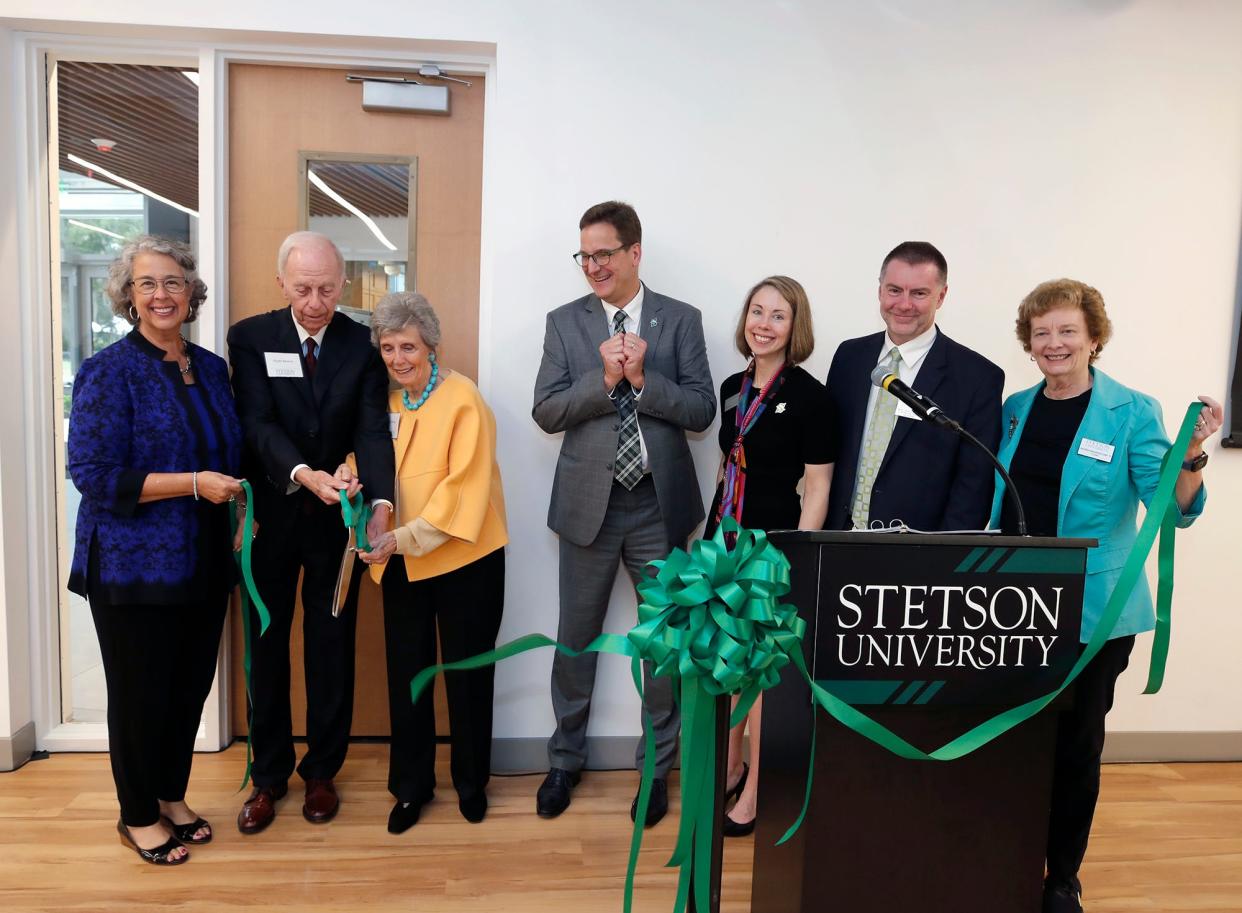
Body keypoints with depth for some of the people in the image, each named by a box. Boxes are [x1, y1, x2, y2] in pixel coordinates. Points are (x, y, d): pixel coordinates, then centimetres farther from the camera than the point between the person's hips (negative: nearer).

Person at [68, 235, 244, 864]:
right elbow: (93, 474, -16)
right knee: (141, 691, 8)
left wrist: (239, 511, 3)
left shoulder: (211, 369, 7)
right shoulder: (108, 372, -10)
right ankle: (138, 817, 29)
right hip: (134, 565, -5)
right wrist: (193, 483, -21)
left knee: (191, 684, 15)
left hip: (202, 562, 5)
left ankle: (173, 796, 36)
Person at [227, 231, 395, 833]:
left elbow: (373, 429, -14)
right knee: (266, 646, 12)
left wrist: (380, 502, -31)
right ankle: (269, 775, 30)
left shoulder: (363, 343, -5)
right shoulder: (250, 338, -6)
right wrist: (304, 474, -35)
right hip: (270, 516, 0)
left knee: (332, 646, 11)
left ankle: (321, 771, 29)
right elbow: (258, 423, -16)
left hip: (337, 517, 0)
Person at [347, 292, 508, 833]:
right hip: (400, 562, 5)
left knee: (466, 673, 10)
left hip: (463, 558, -5)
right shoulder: (385, 401, 7)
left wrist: (404, 537, -25)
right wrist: (353, 475, -9)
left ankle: (471, 782, 31)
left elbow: (464, 486, -19)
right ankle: (411, 785, 30)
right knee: (405, 675, 12)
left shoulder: (462, 399, -13)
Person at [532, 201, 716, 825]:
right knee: (576, 638, 12)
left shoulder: (681, 320, 1)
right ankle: (565, 760, 33)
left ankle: (657, 766, 29)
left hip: (659, 501, 0)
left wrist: (640, 377, -17)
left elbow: (701, 411, -5)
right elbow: (546, 412, -5)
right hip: (589, 502, 1)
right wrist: (605, 377, -17)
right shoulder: (564, 323, 3)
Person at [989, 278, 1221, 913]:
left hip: (1093, 613, -3)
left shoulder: (1132, 412, -6)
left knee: (1076, 744, 8)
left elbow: (1174, 509, -12)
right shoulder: (1016, 408, 6)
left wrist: (1191, 454, -27)